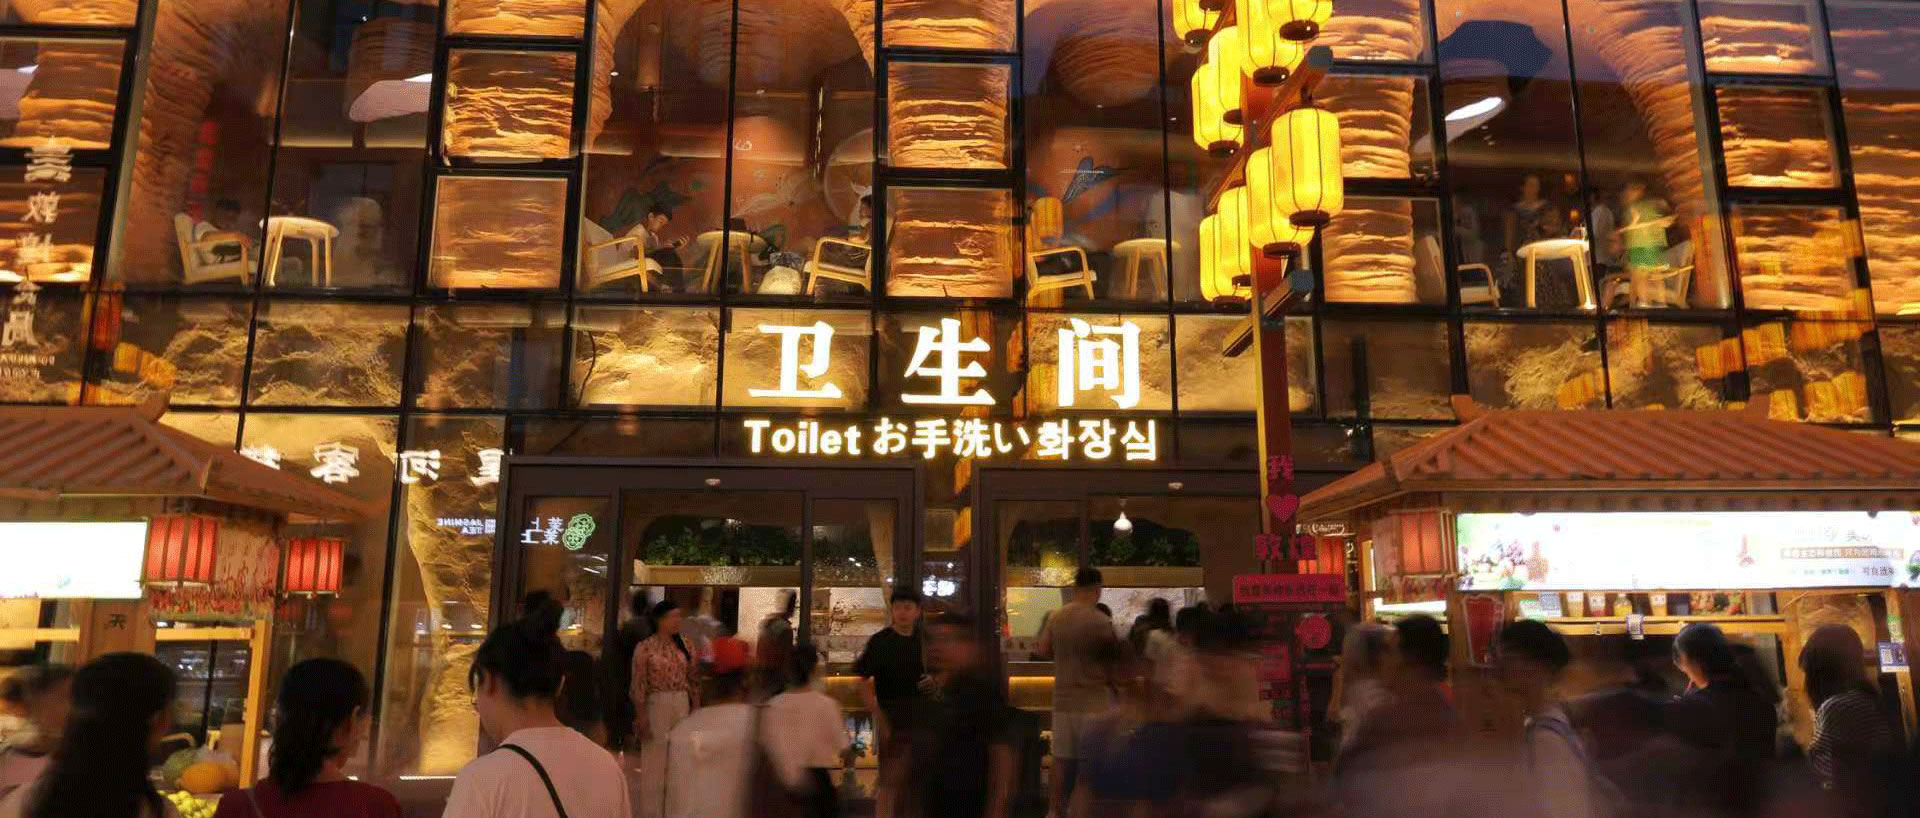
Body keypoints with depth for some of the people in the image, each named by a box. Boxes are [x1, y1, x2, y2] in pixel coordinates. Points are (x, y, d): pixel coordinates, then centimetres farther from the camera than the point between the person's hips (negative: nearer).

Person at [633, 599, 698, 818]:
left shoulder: (684, 645, 4)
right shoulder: (645, 648, -9)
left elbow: (692, 679, 9)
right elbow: (639, 685, -9)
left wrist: (697, 708, 7)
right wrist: (641, 717, -11)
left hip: (682, 705, 5)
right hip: (656, 705, -4)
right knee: (655, 760, 6)